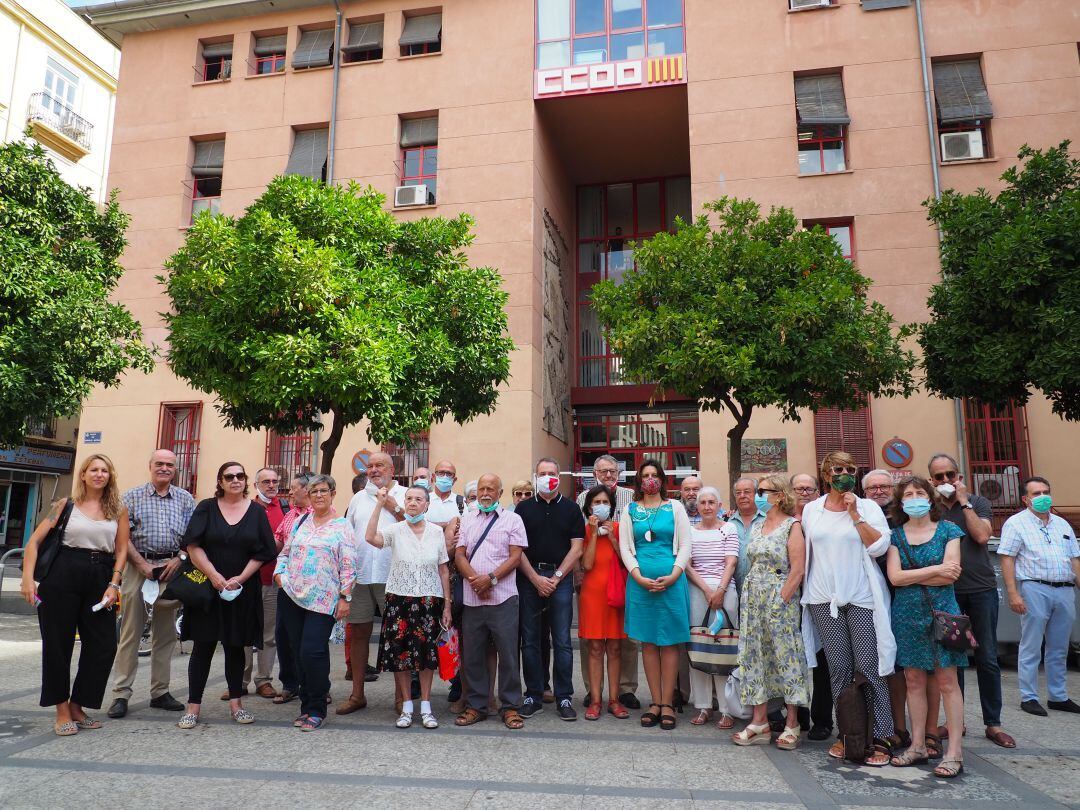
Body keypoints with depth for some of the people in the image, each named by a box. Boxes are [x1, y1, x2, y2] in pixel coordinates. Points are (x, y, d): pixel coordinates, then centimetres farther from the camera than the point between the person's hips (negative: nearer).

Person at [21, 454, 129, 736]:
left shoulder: (119, 510, 8)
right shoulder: (66, 505, 4)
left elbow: (122, 550, 4)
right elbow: (35, 541, 0)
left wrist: (113, 585, -6)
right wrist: (28, 577, -12)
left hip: (100, 580, 2)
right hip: (62, 577, -2)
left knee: (104, 645, 1)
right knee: (57, 644, 3)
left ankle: (77, 706, 18)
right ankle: (62, 711, 17)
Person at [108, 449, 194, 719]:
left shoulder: (185, 499, 9)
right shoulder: (133, 496, 4)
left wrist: (178, 560, -8)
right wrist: (142, 564, -10)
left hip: (172, 567, 2)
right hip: (138, 564, -2)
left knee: (165, 634, 8)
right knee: (130, 632, -1)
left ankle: (160, 692, 18)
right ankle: (121, 694, 7)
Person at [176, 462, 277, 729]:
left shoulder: (256, 512, 5)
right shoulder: (206, 508, 2)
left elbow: (262, 553, 2)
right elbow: (193, 546, -6)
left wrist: (240, 578, -10)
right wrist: (214, 575, -15)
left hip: (243, 590, 1)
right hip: (207, 587, -1)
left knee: (235, 646, 9)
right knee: (203, 646, 1)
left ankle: (235, 703, 18)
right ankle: (193, 707, 8)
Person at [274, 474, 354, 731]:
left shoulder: (342, 526, 0)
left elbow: (348, 566, -3)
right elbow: (284, 553, 19)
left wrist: (345, 597, -8)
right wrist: (279, 573, 1)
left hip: (322, 600, -4)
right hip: (291, 595, 4)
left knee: (312, 653, -10)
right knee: (298, 652, 9)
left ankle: (316, 710, 6)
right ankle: (307, 705, 23)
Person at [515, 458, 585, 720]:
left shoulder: (571, 508, 7)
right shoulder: (524, 508, 8)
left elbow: (576, 548, 2)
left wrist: (556, 578, -7)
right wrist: (537, 579, -7)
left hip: (560, 578, -1)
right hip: (529, 578, 1)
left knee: (562, 641, 0)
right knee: (530, 640, 4)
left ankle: (564, 698, 8)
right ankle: (533, 696, 14)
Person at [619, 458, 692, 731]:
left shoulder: (675, 507, 7)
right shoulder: (630, 510, 9)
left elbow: (685, 546, 3)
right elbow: (624, 547, 5)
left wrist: (673, 576, -9)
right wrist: (639, 577, -8)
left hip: (672, 581, -1)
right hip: (640, 581, 1)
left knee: (669, 642, 2)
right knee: (648, 642, 5)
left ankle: (667, 704, 10)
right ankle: (655, 702, 14)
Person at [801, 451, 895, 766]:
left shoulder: (867, 507, 3)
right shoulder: (810, 510, 10)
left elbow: (879, 546, -8)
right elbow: (804, 551, 17)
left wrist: (854, 514, -10)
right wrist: (803, 585, 13)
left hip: (862, 598, -2)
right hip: (824, 599, 2)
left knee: (869, 668, -3)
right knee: (839, 669, 6)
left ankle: (880, 738, 5)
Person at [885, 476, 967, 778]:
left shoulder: (948, 531, 2)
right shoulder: (895, 535, 6)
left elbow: (951, 576, -9)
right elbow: (894, 577, -6)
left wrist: (910, 577, -7)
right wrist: (934, 570, -10)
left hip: (941, 611, -2)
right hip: (907, 614, 2)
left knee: (947, 682, -2)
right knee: (914, 681, 7)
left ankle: (954, 752, 3)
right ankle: (918, 746, 16)